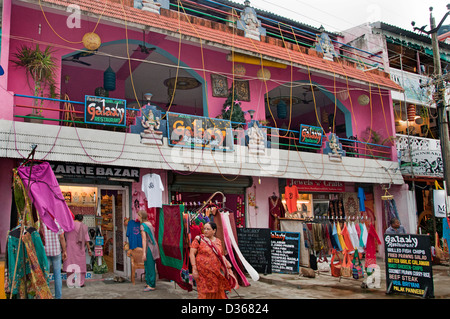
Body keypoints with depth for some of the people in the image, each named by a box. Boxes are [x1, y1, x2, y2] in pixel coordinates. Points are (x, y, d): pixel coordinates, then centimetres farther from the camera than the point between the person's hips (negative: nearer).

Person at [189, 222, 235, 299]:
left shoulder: (218, 241, 11)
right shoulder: (198, 239, -3)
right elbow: (192, 254, -7)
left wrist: (227, 263, 3)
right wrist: (194, 269, -14)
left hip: (217, 272, 4)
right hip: (204, 272, -4)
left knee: (218, 292, 7)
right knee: (204, 293, -2)